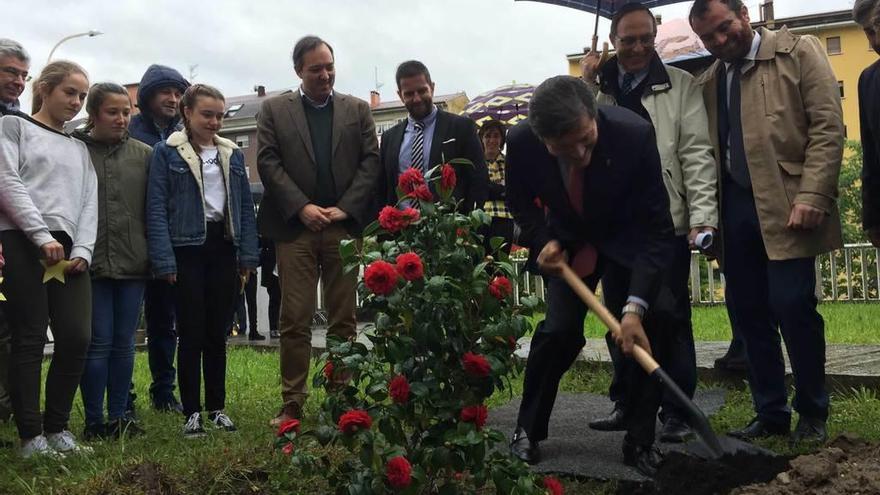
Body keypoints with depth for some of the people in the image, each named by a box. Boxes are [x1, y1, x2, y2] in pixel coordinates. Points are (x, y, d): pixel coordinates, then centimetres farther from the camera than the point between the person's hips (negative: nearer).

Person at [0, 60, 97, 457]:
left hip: (67, 250, 5)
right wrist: (43, 236, -14)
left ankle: (57, 427, 8)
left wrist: (82, 250, -2)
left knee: (78, 337, -6)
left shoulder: (79, 149, 24)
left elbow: (89, 203, 16)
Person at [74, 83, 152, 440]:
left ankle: (119, 416, 19)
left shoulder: (144, 154, 8)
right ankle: (94, 421, 10)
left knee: (124, 343, 9)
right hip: (91, 262, -2)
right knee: (99, 342, 0)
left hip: (133, 263, 3)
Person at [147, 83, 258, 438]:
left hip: (224, 248, 4)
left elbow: (246, 206, 11)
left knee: (217, 333, 10)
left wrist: (248, 256, 4)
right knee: (191, 334, 1)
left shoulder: (232, 154, 11)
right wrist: (165, 260, -13)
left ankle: (217, 407, 19)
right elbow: (157, 208, -6)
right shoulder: (167, 152, -1)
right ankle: (192, 412, 10)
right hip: (187, 249, -4)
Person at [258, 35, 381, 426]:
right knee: (295, 321, -1)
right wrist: (302, 207, -10)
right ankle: (292, 405, 5)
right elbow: (268, 162, 1)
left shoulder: (358, 110, 13)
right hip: (295, 227, -1)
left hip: (344, 226, 1)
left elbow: (370, 161, 6)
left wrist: (346, 208, -7)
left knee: (344, 320, 4)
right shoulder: (274, 110, 9)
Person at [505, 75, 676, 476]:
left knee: (654, 318, -17)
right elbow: (520, 202, -3)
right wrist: (543, 241, -22)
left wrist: (635, 305, -39)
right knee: (558, 329, -7)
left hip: (628, 239, -1)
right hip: (568, 242, 1)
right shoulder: (521, 142, -28)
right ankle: (528, 430, 16)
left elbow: (656, 227, -30)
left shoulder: (635, 134, -35)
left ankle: (640, 440, -3)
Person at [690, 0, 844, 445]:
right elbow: (707, 148, 13)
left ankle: (812, 414, 10)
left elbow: (827, 126, -6)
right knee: (748, 312, 6)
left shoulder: (798, 52, 2)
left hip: (786, 204, -5)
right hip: (735, 208, 5)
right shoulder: (708, 82, 15)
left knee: (792, 306, -8)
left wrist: (812, 196, -16)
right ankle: (771, 414, 17)